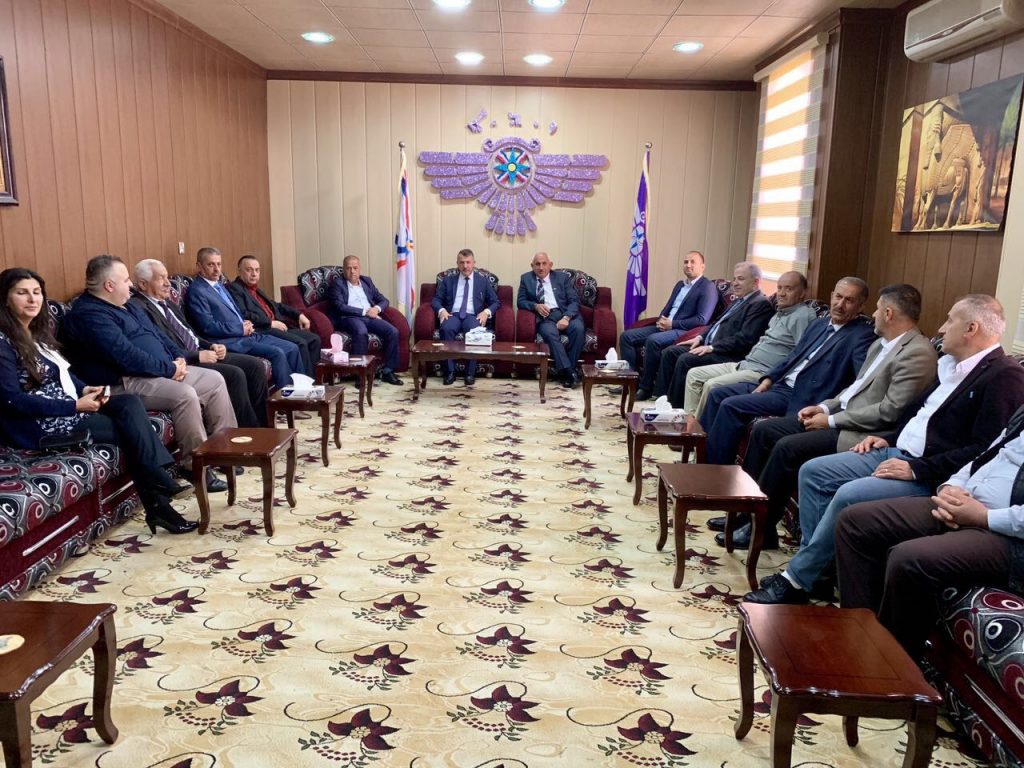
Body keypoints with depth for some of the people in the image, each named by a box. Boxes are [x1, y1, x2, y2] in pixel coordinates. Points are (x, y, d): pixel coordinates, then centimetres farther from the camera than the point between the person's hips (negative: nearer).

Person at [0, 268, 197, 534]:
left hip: (67, 408, 8)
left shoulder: (37, 332, 14)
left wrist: (85, 390, -2)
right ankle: (158, 502, -12)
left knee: (130, 403, -15)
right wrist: (75, 405, -21)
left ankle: (159, 493, -22)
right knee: (129, 430, -18)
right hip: (38, 424, -8)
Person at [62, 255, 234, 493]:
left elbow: (156, 333, 22)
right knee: (185, 394, -31)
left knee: (215, 380, 3)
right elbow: (126, 356, -24)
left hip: (164, 371, 11)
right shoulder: (89, 314, -15)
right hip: (127, 382, -11)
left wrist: (178, 357, 3)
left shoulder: (127, 306, 18)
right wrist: (170, 368, -19)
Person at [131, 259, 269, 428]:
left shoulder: (167, 303, 20)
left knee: (256, 365, -3)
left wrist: (211, 346, 6)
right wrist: (197, 356, -17)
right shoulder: (139, 308, -11)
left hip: (200, 353, 10)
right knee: (235, 374, -27)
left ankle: (262, 428, 0)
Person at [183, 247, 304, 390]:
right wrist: (241, 329, -13)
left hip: (246, 334, 9)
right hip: (230, 341, -9)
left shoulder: (219, 285, 19)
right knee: (277, 353, -24)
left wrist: (246, 324, 5)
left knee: (292, 348, -2)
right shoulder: (196, 291, -9)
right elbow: (208, 326, -16)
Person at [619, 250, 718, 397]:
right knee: (626, 336, -5)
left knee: (653, 340, -34)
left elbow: (702, 320, -15)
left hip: (684, 331, -8)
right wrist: (661, 320, -1)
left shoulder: (708, 287, -5)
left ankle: (645, 386, -21)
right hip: (665, 326, 9)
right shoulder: (680, 284, 21)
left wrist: (672, 324, -16)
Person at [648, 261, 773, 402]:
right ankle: (661, 396, 3)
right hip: (709, 345, 10)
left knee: (685, 359, -25)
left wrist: (712, 347, -21)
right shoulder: (739, 300, 19)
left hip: (727, 354, -10)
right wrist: (701, 337, 9)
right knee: (670, 352, 0)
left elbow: (745, 338, -20)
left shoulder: (761, 304, -11)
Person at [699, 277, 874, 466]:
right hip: (779, 384, 9)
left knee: (730, 406, -19)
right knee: (719, 394, 5)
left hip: (799, 397, -8)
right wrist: (769, 379, 7)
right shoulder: (820, 324, 16)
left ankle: (716, 469, -6)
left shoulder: (862, 335, -9)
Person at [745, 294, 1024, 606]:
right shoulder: (950, 364, 15)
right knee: (812, 472, -2)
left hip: (930, 476, -9)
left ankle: (796, 580, -14)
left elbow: (985, 450, -20)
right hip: (894, 453, 10)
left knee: (849, 495, -28)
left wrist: (918, 469, -21)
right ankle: (815, 565, -1)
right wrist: (887, 437, 10)